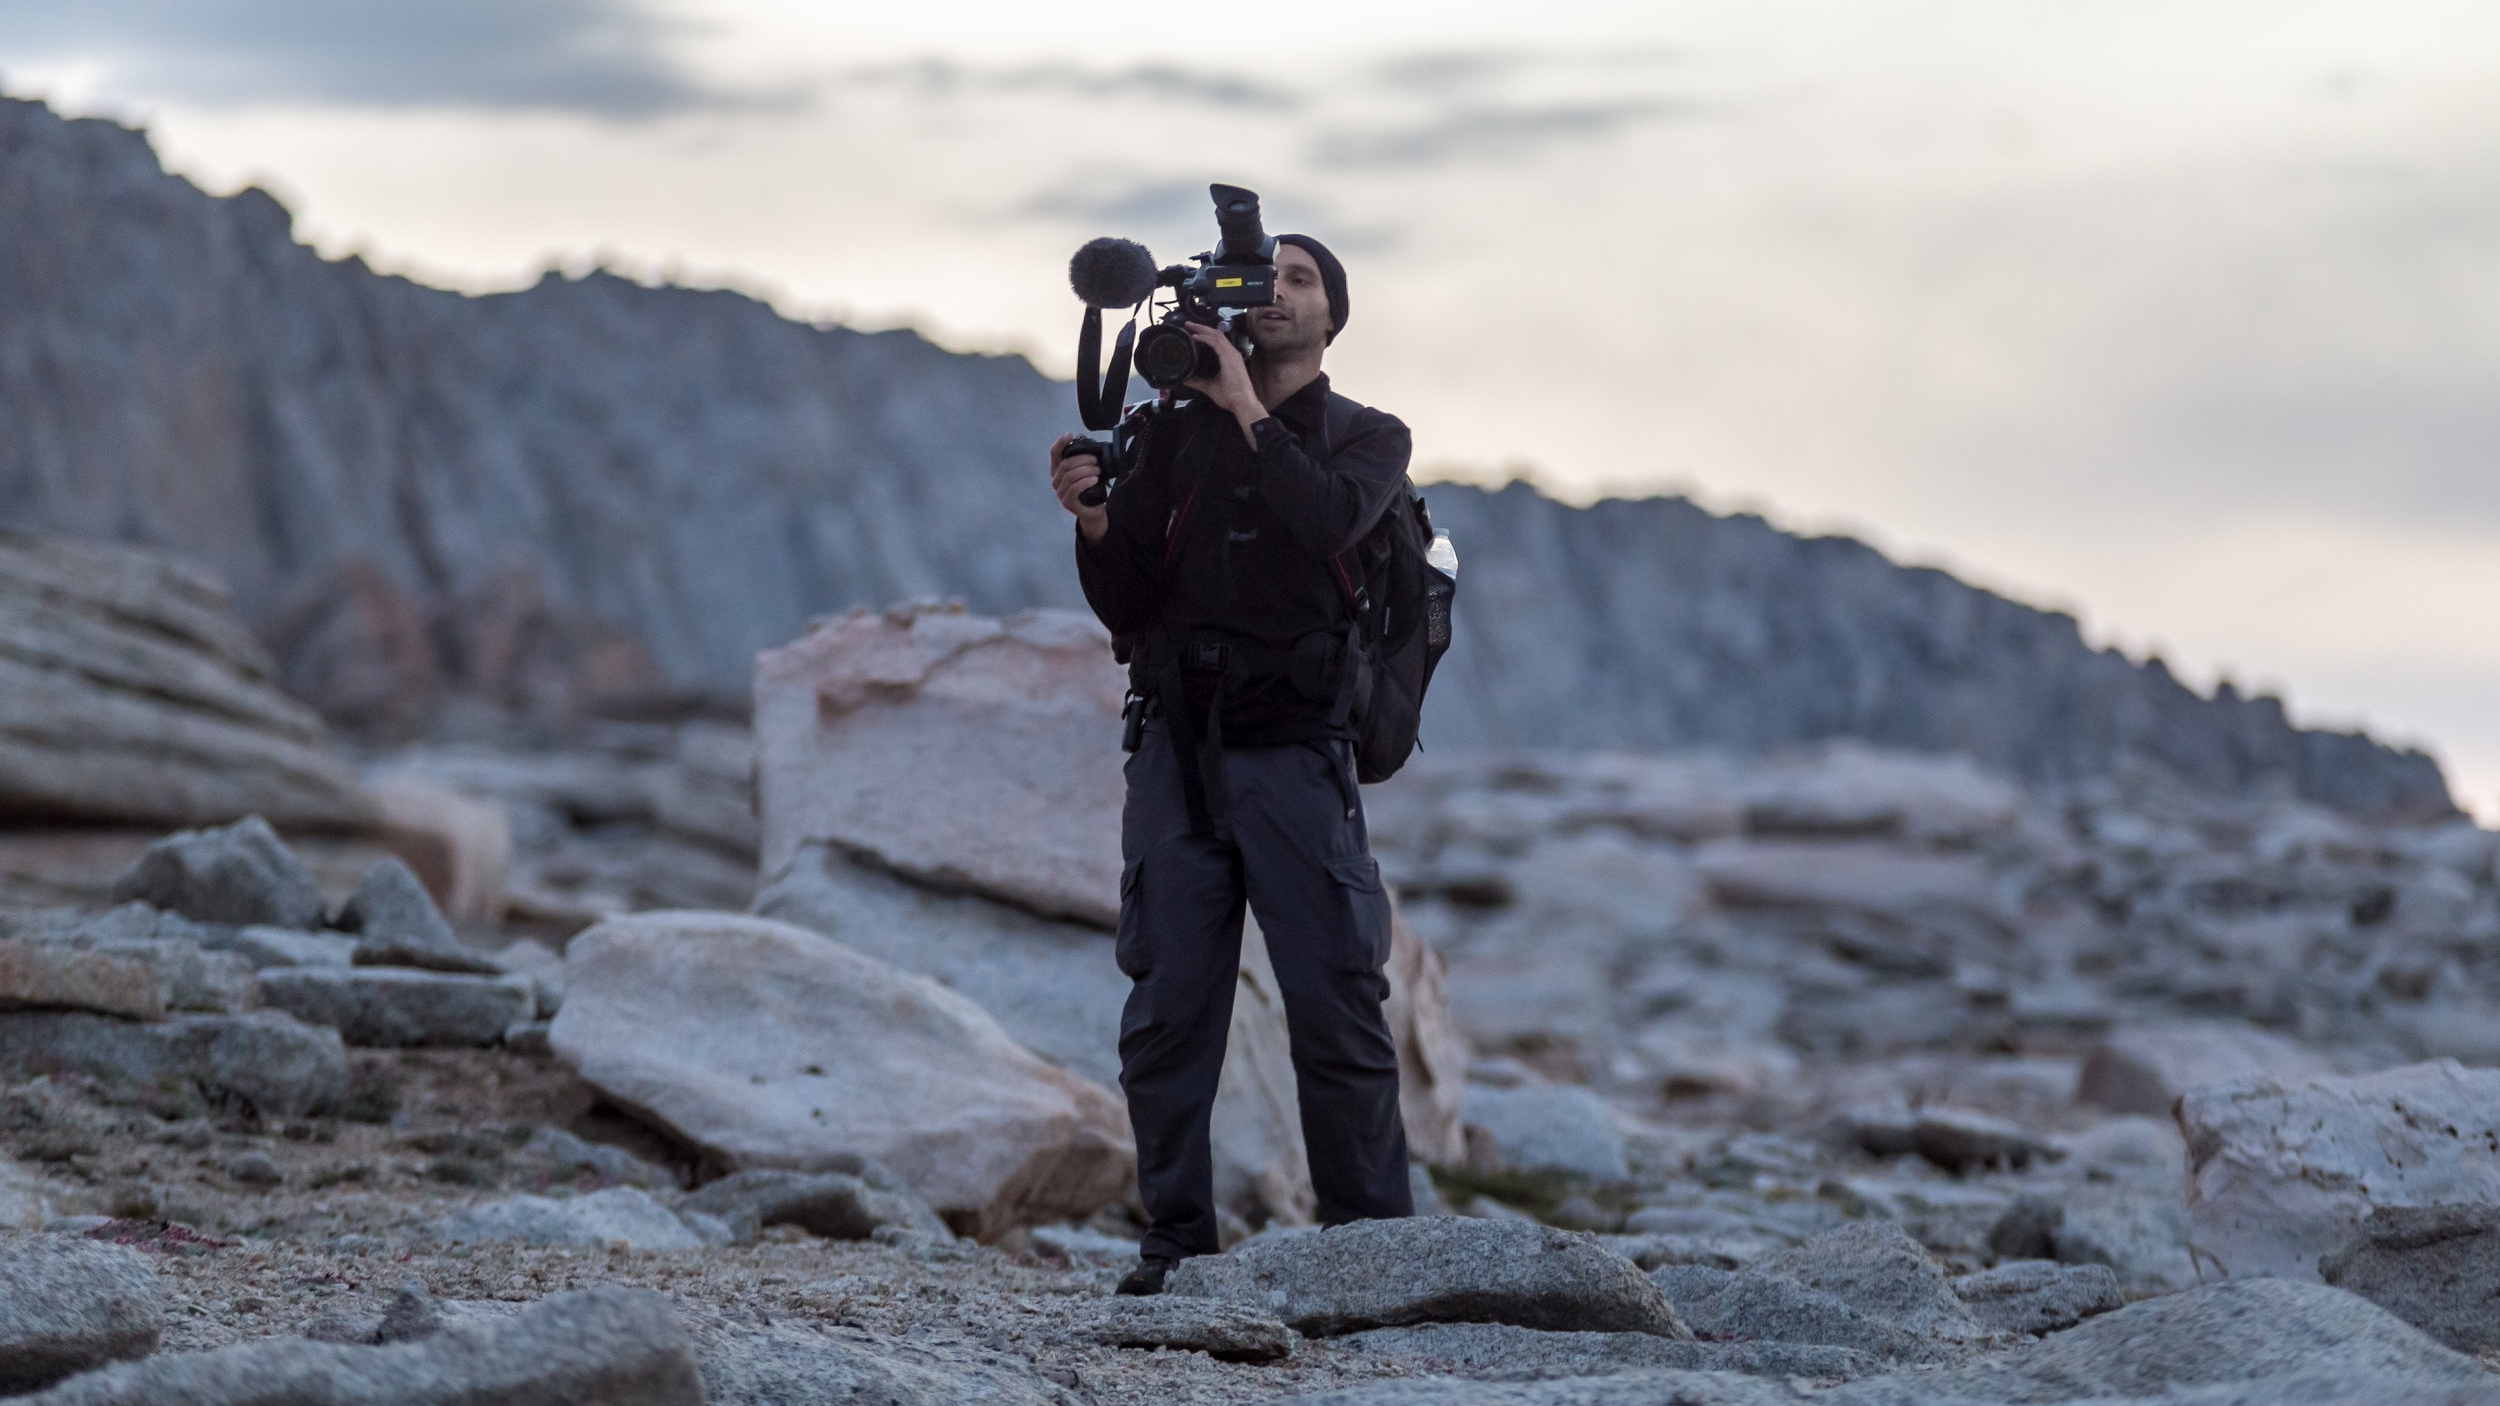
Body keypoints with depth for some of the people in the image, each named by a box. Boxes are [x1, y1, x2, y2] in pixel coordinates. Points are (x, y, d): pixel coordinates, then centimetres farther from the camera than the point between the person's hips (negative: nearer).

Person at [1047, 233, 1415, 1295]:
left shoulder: (1368, 439, 10)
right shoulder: (1179, 434, 14)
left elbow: (1327, 518, -15)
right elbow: (1126, 610, 10)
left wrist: (1248, 409, -9)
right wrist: (1093, 523, -8)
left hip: (1295, 752, -2)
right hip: (1177, 750, 2)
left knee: (1337, 1006, -8)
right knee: (1166, 1009, -4)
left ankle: (1373, 1239, -3)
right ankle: (1176, 1238, 1)